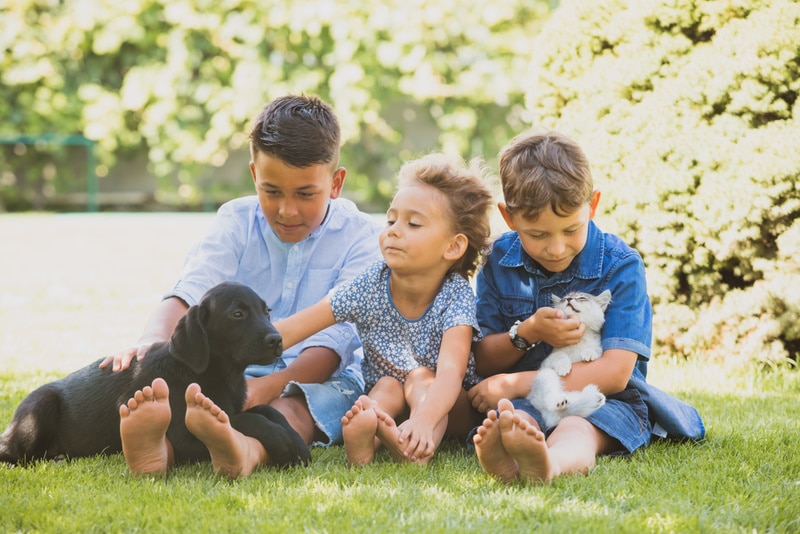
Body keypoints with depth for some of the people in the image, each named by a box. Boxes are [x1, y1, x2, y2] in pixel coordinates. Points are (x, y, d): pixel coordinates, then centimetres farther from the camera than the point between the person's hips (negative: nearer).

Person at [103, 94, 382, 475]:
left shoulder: (359, 235, -5)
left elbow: (337, 336, -17)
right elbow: (189, 294, -12)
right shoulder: (237, 221, 4)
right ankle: (158, 445, -65)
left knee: (292, 407, -39)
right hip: (240, 368, 3)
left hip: (322, 376, -3)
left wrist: (272, 385, -37)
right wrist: (152, 342, -38)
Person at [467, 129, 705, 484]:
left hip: (602, 403, -2)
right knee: (509, 418, -34)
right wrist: (526, 334, -16)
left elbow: (615, 374, -16)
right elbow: (482, 362, 7)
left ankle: (549, 463, -72)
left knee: (576, 430, -38)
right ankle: (506, 458, -69)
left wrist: (514, 383, -19)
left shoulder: (619, 265, -8)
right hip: (522, 403, 3)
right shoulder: (499, 261, 3)